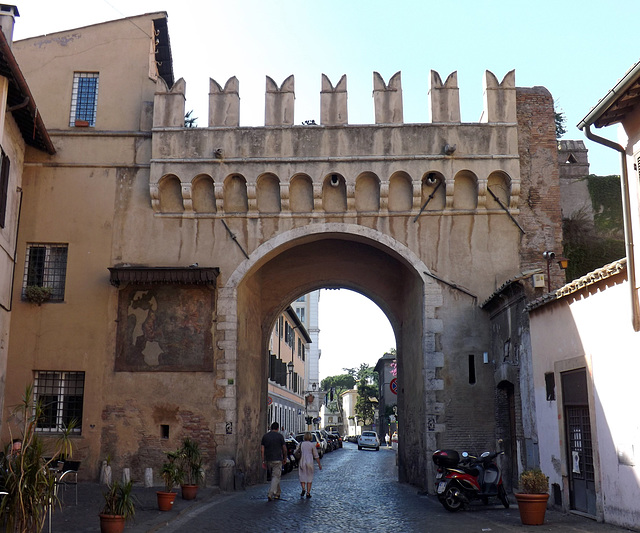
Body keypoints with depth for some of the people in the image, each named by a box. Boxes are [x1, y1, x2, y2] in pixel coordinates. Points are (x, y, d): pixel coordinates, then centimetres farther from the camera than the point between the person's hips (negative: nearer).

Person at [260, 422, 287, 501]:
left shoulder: (265, 436, 5)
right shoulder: (280, 436, -4)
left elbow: (262, 450, 2)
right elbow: (284, 449, -3)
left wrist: (263, 461, 5)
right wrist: (285, 458, 12)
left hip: (268, 460, 4)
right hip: (277, 460, -4)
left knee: (275, 477, 18)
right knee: (276, 477, -3)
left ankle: (277, 494, 24)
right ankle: (270, 494, -18)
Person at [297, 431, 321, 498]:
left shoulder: (301, 444, 1)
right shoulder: (312, 445, -3)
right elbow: (316, 456, -1)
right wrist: (319, 464, 5)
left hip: (302, 462, 1)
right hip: (310, 462, -1)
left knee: (302, 476, 9)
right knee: (309, 477, 9)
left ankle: (303, 489, -15)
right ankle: (308, 493, 7)